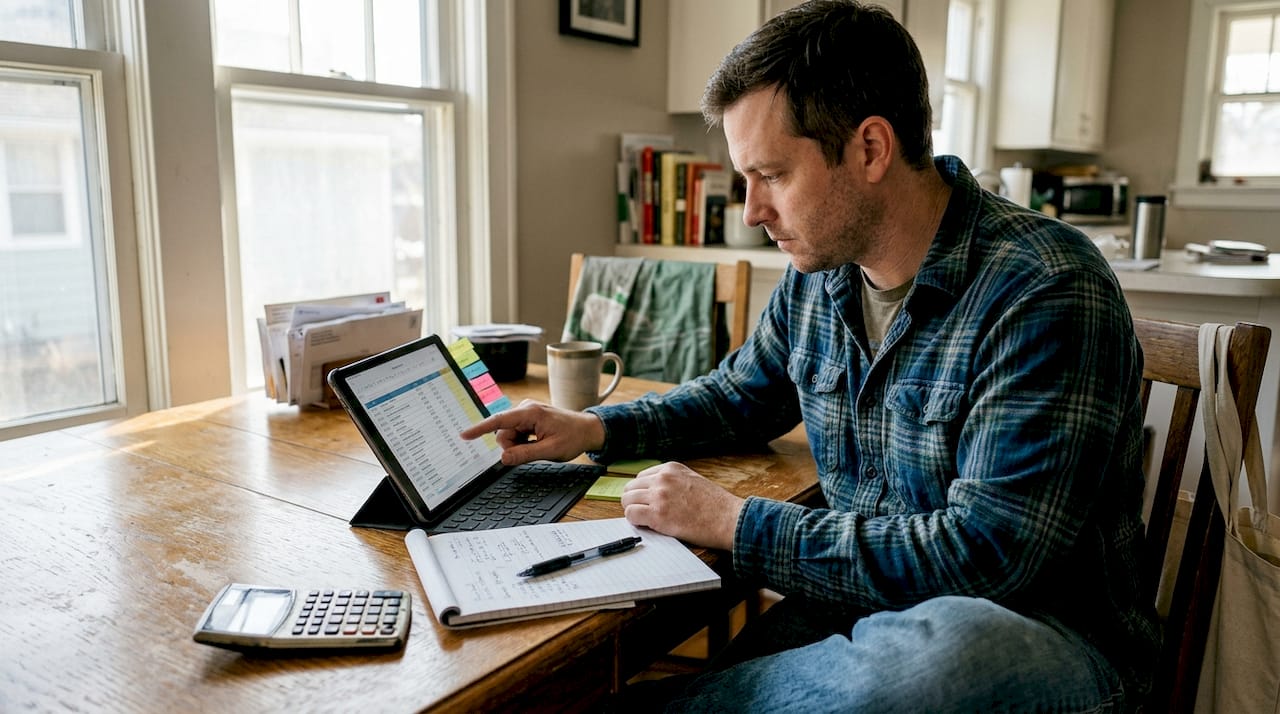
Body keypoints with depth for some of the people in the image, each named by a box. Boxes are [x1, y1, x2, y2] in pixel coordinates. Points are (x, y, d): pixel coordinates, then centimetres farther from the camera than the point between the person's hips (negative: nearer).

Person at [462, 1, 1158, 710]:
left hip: (1044, 635, -3)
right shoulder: (817, 278, 2)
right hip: (859, 607, 4)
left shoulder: (1045, 294, -21)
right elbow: (742, 394, 20)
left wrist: (735, 523, -20)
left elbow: (986, 555, -26)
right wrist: (597, 429, 5)